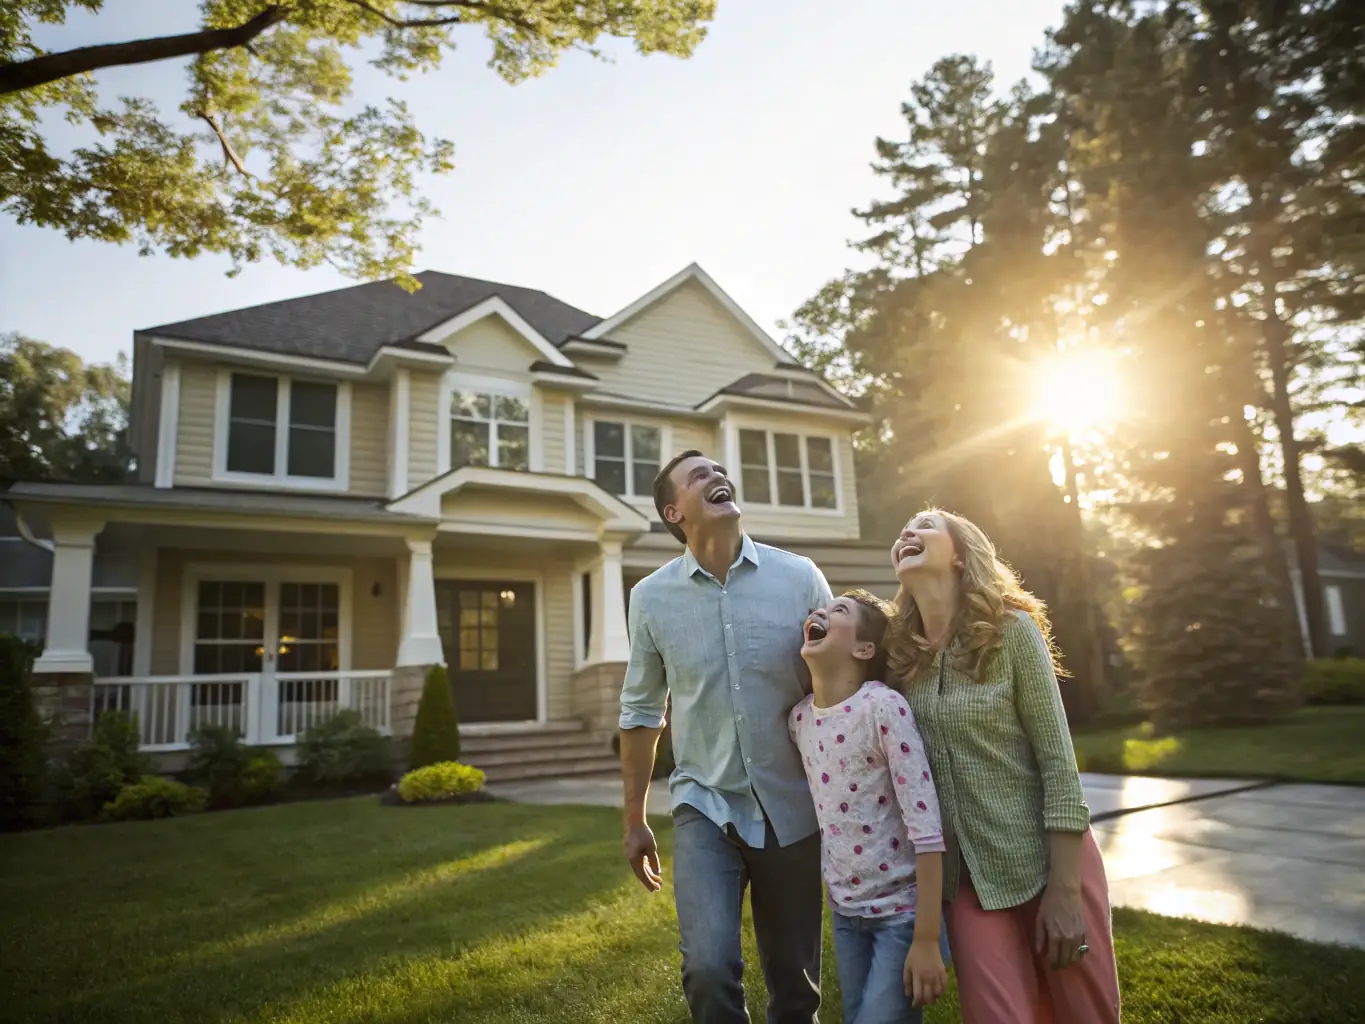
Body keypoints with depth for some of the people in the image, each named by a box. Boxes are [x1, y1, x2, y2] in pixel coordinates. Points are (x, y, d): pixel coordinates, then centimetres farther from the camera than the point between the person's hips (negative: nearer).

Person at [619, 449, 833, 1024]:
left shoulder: (800, 578, -7)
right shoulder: (651, 597, -4)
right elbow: (640, 712, 6)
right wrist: (634, 821, 10)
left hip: (791, 809, 1)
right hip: (704, 806, 0)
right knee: (708, 968, -17)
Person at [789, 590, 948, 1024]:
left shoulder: (883, 708, -20)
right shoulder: (799, 719, 0)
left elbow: (926, 829, -20)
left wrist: (927, 939, -19)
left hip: (901, 910, -6)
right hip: (845, 911, 6)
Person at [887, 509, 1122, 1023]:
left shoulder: (1011, 629, -11)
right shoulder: (901, 654, -1)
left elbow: (1059, 762, -12)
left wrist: (1064, 888, -13)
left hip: (1048, 859, -2)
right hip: (968, 874, 3)